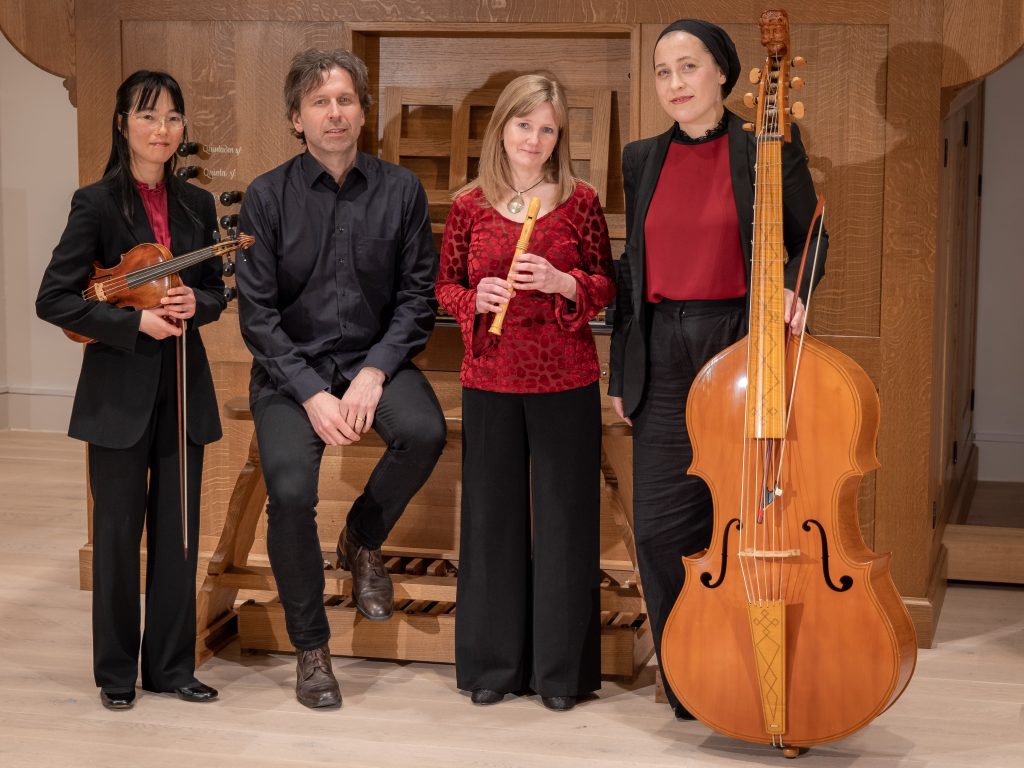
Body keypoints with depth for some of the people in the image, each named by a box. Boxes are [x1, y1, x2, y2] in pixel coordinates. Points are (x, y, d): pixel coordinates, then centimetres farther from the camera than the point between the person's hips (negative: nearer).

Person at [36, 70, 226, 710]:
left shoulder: (197, 204, 7)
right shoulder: (98, 203, -7)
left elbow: (217, 290, 14)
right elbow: (53, 299, -11)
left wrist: (195, 304, -9)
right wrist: (137, 321, -18)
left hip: (184, 386, 4)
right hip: (120, 390, -4)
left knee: (178, 531, 9)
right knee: (119, 531, 4)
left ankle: (171, 666, 21)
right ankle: (116, 672, 18)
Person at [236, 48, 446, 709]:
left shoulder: (401, 190, 1)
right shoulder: (268, 197, -3)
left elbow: (419, 296, -1)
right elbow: (257, 312, -5)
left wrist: (374, 373, -15)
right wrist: (312, 394, -16)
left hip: (375, 357, 1)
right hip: (291, 366, -1)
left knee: (424, 432, -30)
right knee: (291, 491, -24)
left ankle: (364, 538, 5)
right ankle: (311, 646, 1)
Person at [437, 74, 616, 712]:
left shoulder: (580, 200, 0)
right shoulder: (470, 205, 3)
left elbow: (607, 284, 4)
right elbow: (445, 286, 11)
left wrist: (562, 283, -14)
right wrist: (475, 299, -10)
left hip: (566, 381, -1)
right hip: (490, 380, 1)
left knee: (564, 516, 3)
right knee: (492, 515, 8)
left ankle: (562, 667, 15)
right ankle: (494, 661, 20)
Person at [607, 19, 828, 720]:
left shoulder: (771, 151, 0)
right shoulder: (642, 160, 12)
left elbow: (809, 240, 7)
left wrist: (791, 291, -15)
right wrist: (622, 370, 14)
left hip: (743, 347, -3)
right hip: (664, 359, 4)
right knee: (662, 527, 1)